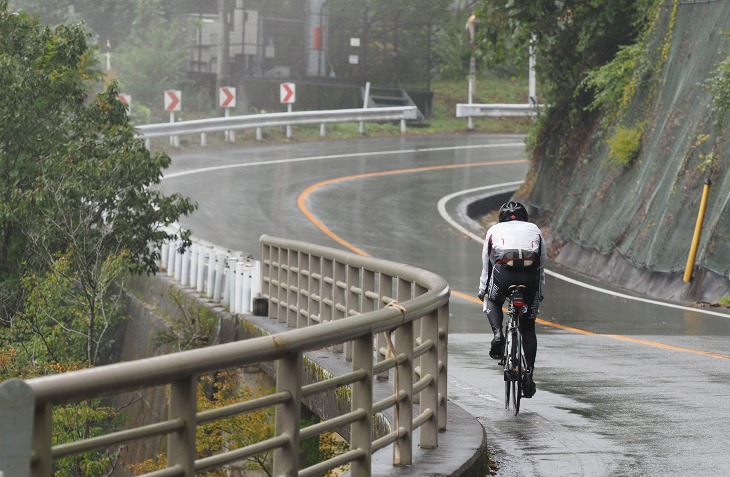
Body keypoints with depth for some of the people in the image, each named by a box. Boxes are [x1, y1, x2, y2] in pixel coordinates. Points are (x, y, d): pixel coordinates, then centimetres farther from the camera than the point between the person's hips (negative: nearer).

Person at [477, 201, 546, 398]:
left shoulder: (494, 230, 29)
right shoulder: (534, 230, 32)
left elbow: (486, 264, 32)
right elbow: (542, 264, 33)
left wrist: (482, 290, 44)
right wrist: (539, 292, 44)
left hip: (504, 271, -1)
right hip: (530, 273, 1)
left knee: (493, 302, 31)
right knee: (528, 328, 14)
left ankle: (498, 334, 2)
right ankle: (529, 374, 7)